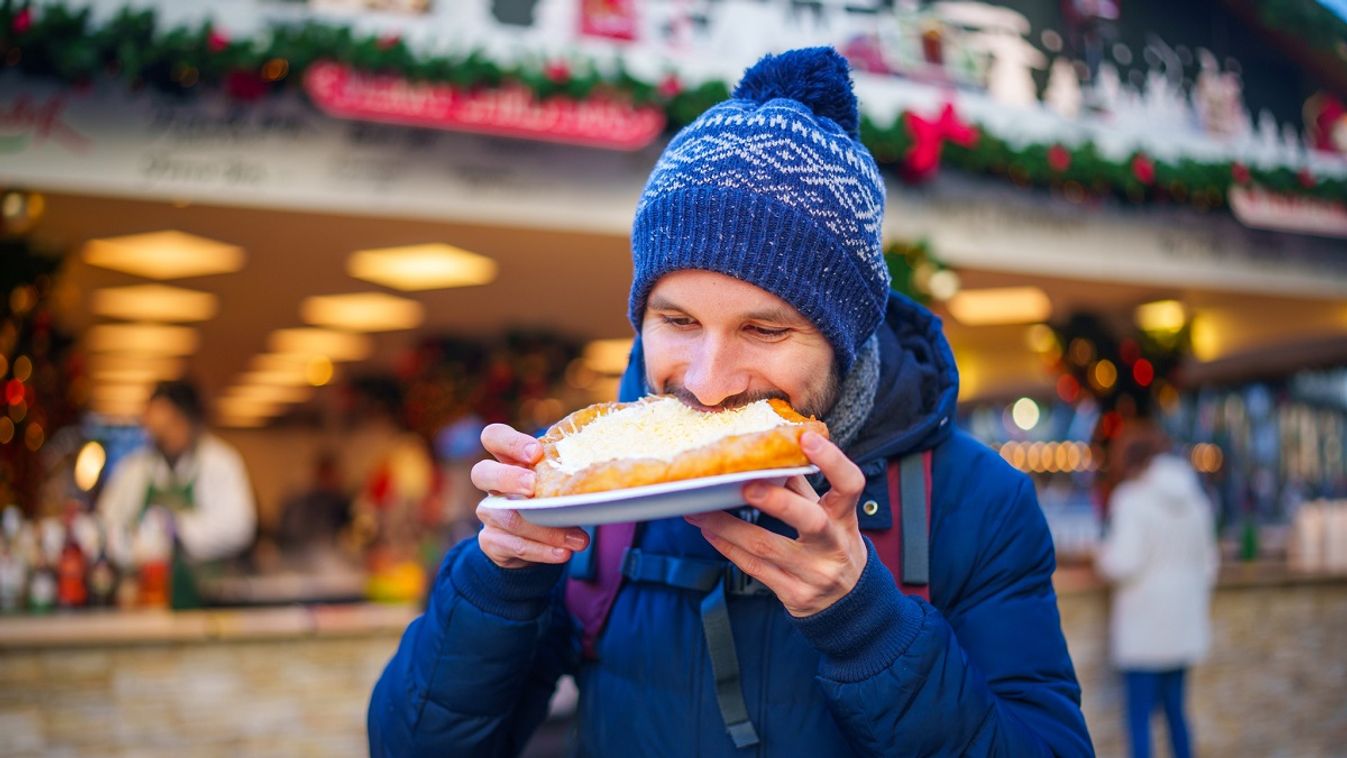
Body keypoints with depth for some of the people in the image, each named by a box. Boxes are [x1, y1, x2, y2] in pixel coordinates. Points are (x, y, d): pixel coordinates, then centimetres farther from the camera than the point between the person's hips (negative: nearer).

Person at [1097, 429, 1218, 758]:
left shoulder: (1132, 501, -12)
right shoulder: (1194, 501, 9)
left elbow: (1126, 564, -19)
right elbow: (1207, 562, 15)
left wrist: (1104, 557, 1)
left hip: (1144, 624, -6)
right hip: (1183, 621, 7)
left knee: (1139, 714, -3)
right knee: (1174, 708, 16)